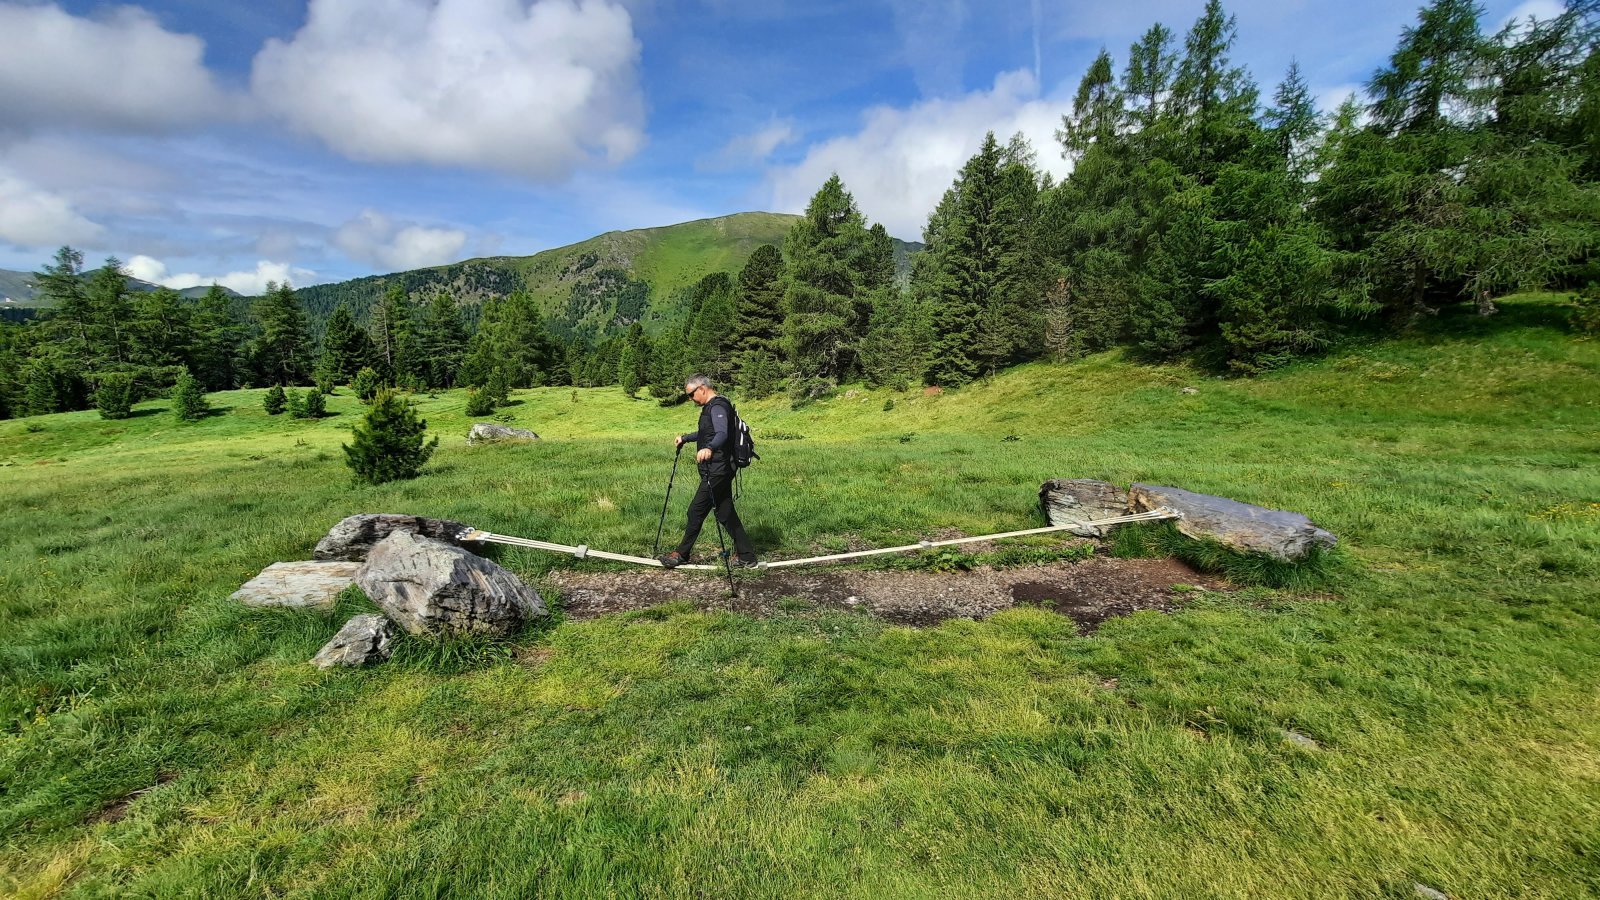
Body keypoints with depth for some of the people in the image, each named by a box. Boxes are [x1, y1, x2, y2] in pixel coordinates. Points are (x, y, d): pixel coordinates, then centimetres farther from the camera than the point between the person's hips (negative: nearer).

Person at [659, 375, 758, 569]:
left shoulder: (718, 407, -14)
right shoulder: (712, 407, 19)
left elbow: (722, 433, -33)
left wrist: (709, 448, -50)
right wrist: (685, 438, 35)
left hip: (716, 472, -11)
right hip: (720, 471, 11)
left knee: (696, 511, -2)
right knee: (726, 513, 11)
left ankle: (681, 554, 10)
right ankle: (745, 556, 15)